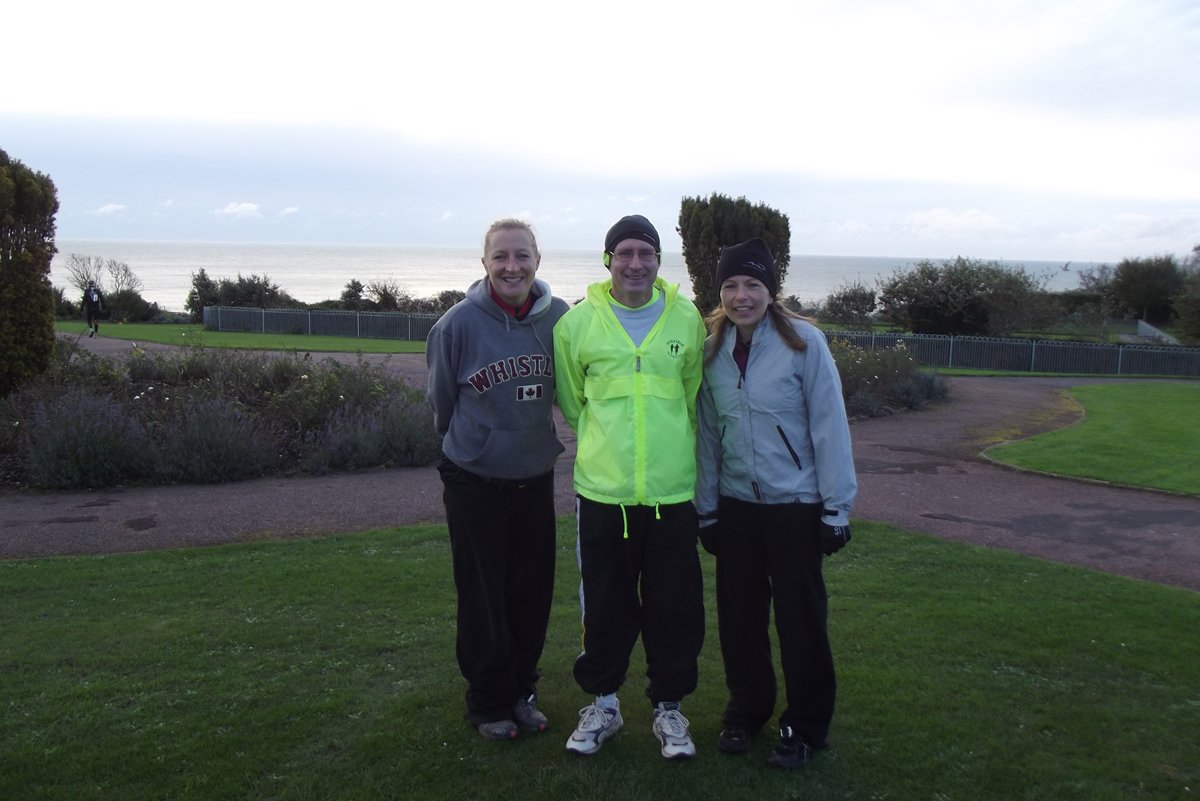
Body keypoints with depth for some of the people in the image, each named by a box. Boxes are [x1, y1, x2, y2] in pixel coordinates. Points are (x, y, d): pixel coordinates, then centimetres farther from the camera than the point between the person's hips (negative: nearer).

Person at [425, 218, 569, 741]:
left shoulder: (559, 318, -7)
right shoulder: (458, 323, -15)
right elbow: (441, 400, 0)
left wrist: (537, 439, 8)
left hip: (536, 480, 3)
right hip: (474, 483, -3)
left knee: (532, 595, 12)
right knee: (482, 600, 7)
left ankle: (521, 691, 30)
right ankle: (487, 702, 23)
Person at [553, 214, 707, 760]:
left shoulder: (686, 319, 2)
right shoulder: (578, 322, 0)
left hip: (672, 491, 0)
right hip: (602, 490, 0)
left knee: (676, 607, 7)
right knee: (605, 607, 10)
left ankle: (668, 707, 25)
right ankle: (602, 704, 29)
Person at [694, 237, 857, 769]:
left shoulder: (804, 342, -11)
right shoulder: (713, 350, 3)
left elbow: (830, 427, -10)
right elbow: (708, 435, 7)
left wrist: (836, 507, -11)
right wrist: (706, 508, 8)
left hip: (795, 504, -4)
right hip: (735, 504, 4)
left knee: (800, 617, 5)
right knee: (739, 614, 12)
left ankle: (805, 725, 22)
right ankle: (746, 710, 31)